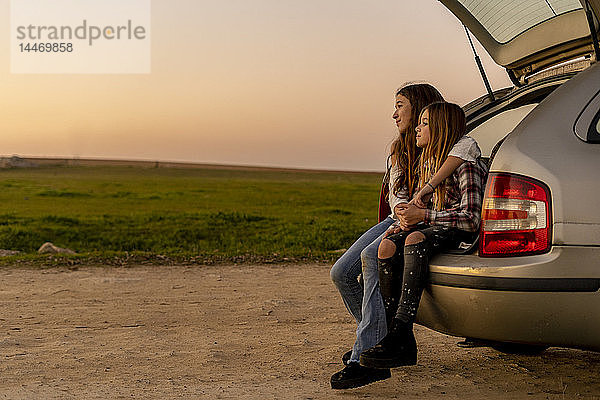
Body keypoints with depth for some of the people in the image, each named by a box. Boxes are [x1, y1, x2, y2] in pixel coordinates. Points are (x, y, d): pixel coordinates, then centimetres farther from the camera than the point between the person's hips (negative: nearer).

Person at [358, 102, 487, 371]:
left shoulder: (466, 166, -14)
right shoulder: (428, 162, 13)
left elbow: (471, 219, -22)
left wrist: (423, 217, -19)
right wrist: (407, 220, 0)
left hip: (463, 236, -8)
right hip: (436, 229, 8)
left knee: (415, 239, -36)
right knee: (388, 246, -21)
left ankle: (400, 332, -39)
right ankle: (400, 344, -20)